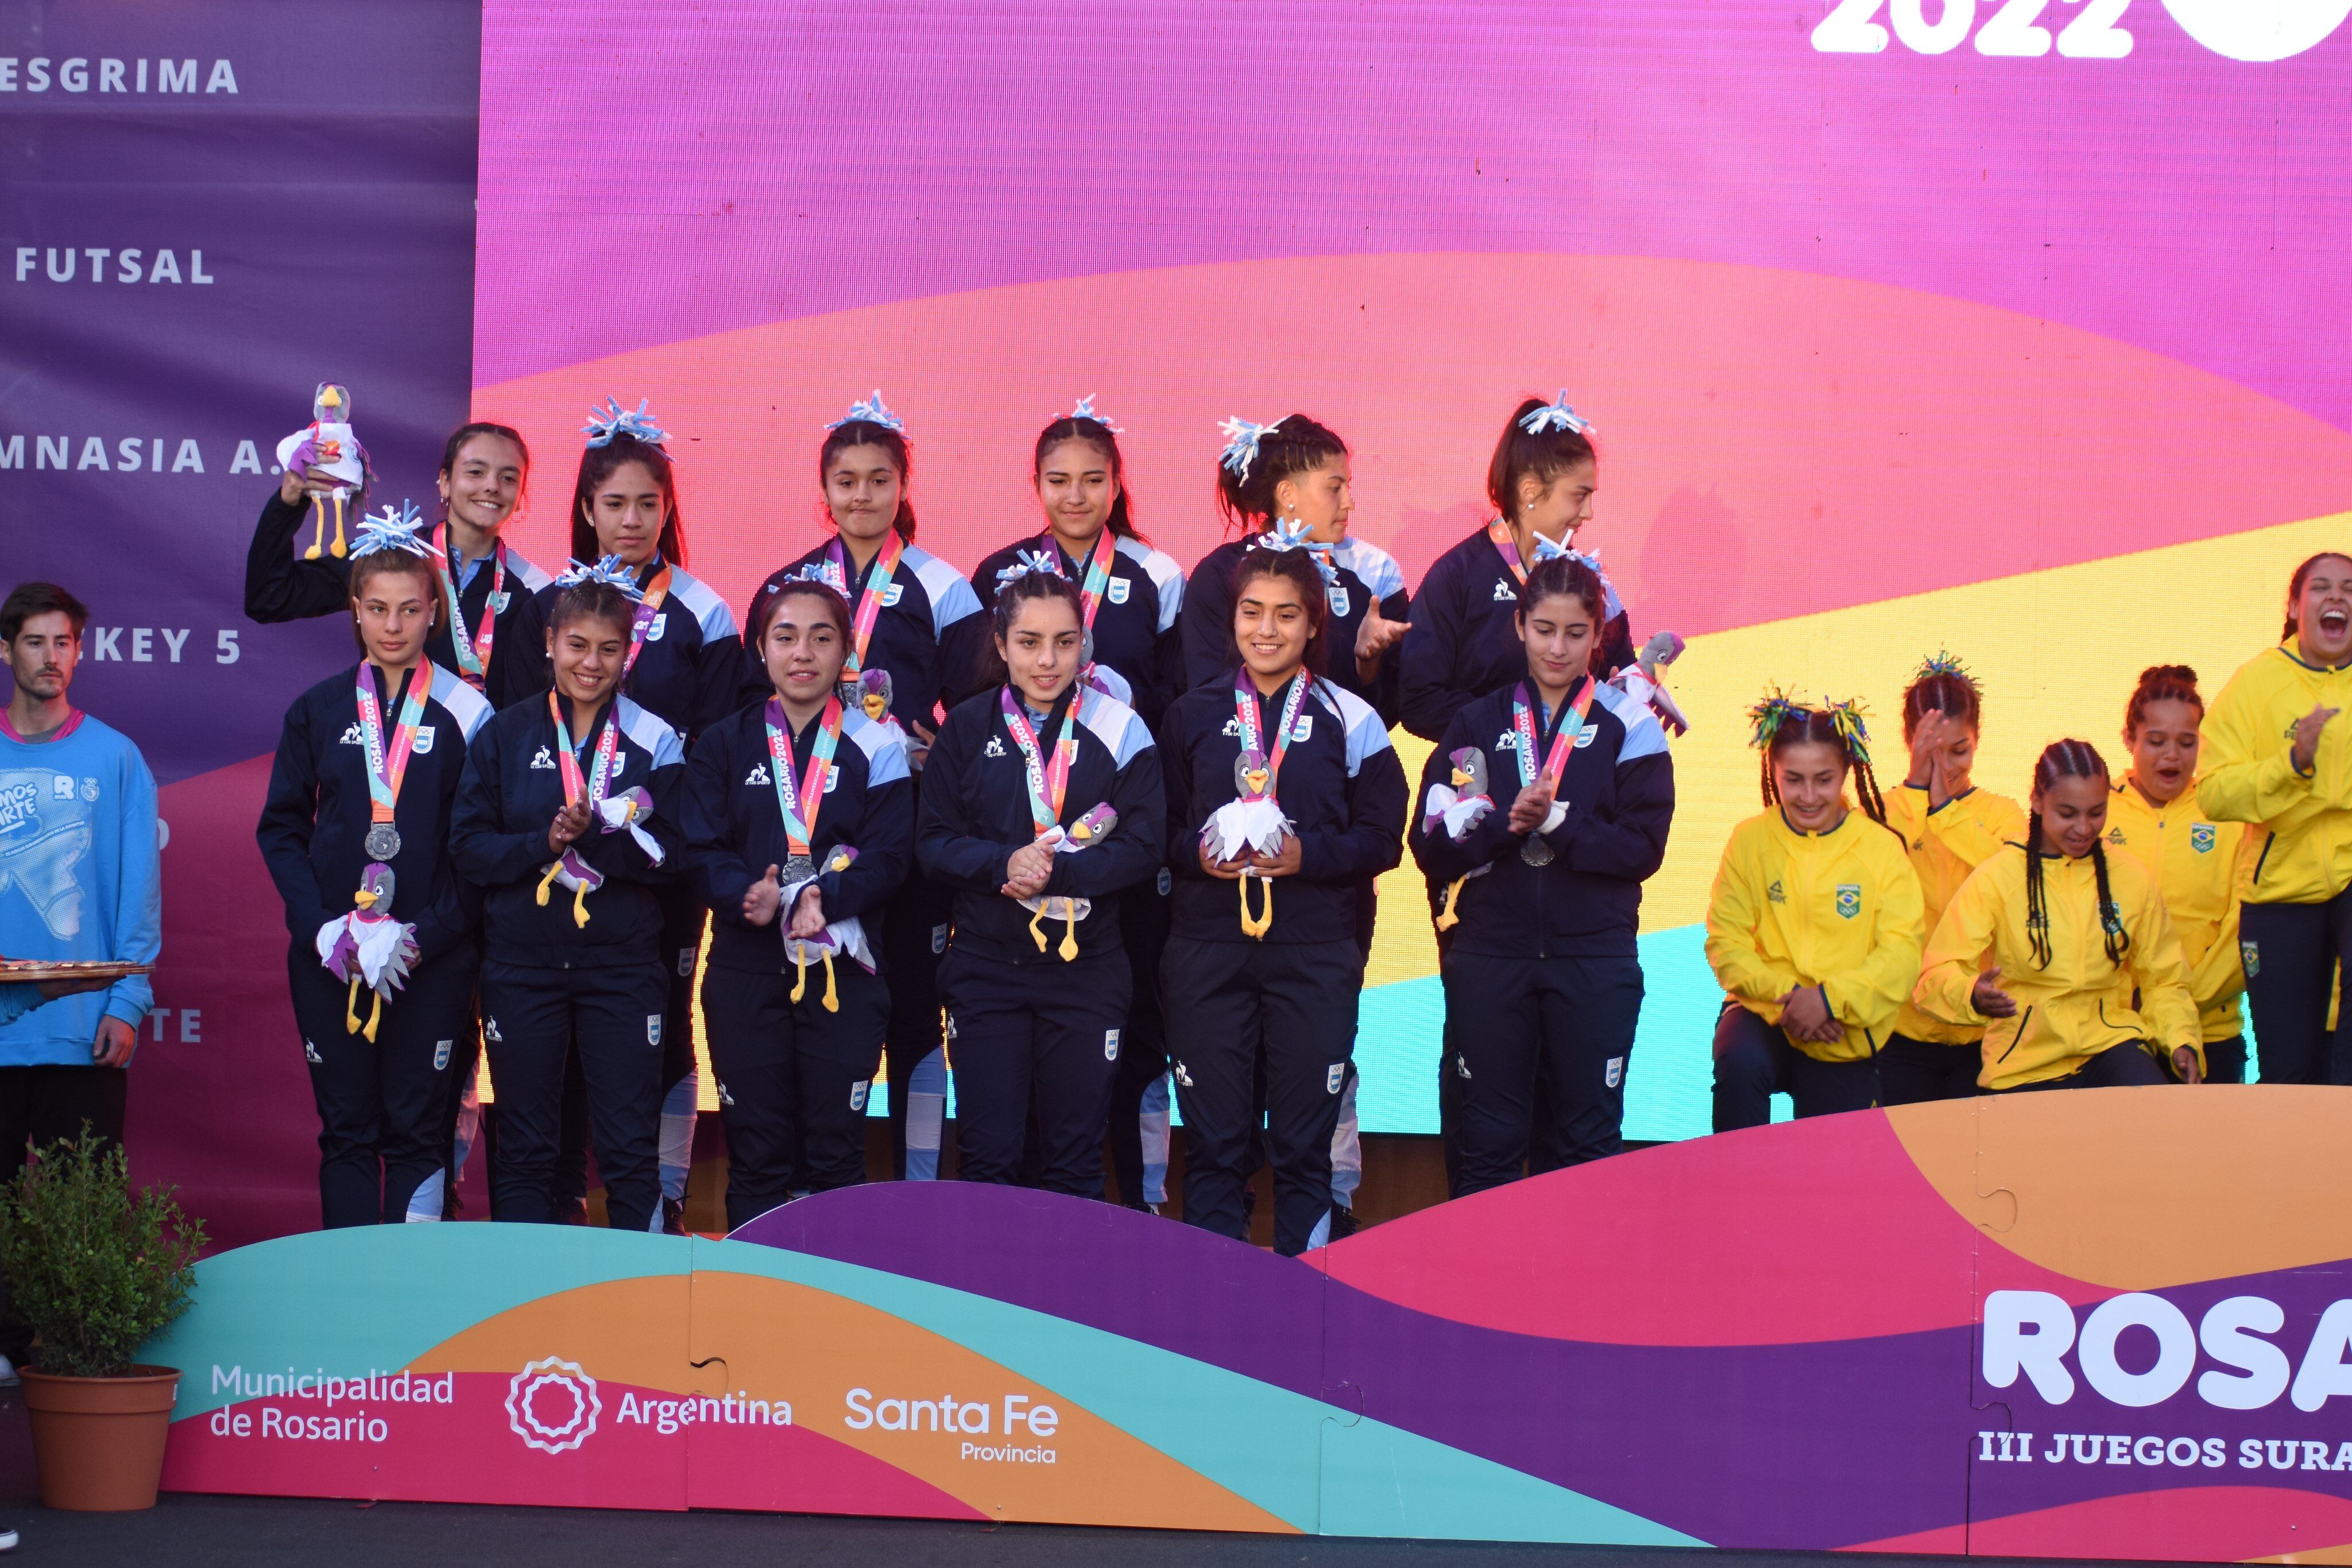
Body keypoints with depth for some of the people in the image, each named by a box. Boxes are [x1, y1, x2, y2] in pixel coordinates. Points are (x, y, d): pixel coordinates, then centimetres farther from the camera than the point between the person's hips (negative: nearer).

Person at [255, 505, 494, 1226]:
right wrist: (323, 929, -7)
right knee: (346, 1129, 4)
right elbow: (281, 829, 7)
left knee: (416, 1127, 1)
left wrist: (424, 935, -13)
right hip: (329, 955, 2)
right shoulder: (318, 709, 7)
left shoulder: (465, 713, 1)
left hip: (431, 957, -2)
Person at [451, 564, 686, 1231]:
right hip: (522, 967, 1)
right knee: (524, 1150, 8)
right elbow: (468, 847, -1)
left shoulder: (654, 741, 2)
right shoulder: (503, 737, 5)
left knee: (631, 1150, 1)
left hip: (622, 968, -1)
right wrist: (545, 844, -16)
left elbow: (668, 855, -6)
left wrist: (594, 837, -21)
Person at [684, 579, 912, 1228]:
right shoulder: (723, 745, 8)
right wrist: (748, 893, -21)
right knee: (756, 1157, 3)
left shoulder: (875, 746, 3)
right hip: (746, 971, 1)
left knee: (835, 1155, 1)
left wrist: (820, 896, -22)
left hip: (844, 969, -1)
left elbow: (889, 858, -4)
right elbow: (701, 852, 0)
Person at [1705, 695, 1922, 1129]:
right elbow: (1726, 942, -4)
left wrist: (1830, 997, -23)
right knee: (1740, 1064, -33)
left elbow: (1902, 952, -10)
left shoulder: (1881, 847, -4)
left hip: (1846, 1042, 1)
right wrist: (1785, 993, -20)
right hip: (1764, 1015, -1)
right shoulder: (1750, 840, -2)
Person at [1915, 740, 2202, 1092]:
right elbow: (1937, 976, -9)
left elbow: (2163, 980, 20)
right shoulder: (1996, 878, -1)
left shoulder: (2132, 878, 11)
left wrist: (2182, 1041, 0)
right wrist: (1972, 995, -33)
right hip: (2024, 1063, 0)